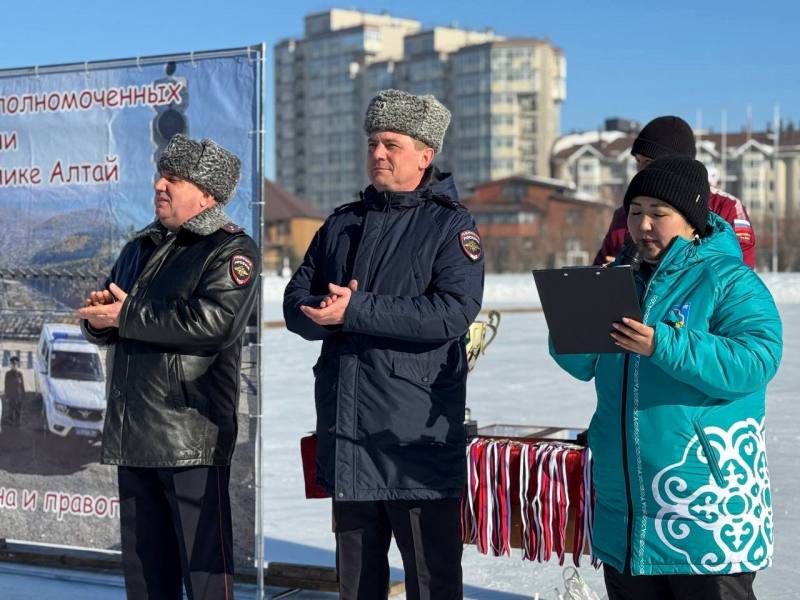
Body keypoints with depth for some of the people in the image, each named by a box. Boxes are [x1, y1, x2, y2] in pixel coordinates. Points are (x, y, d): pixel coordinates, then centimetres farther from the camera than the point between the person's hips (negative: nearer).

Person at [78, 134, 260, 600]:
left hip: (193, 435, -7)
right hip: (132, 434, 7)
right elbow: (103, 326, 23)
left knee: (203, 561, -5)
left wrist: (128, 316, -13)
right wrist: (97, 315, -3)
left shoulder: (231, 250, -4)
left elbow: (215, 321, -21)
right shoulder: (141, 248, 20)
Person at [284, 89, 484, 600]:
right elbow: (296, 303, 9)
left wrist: (356, 311, -19)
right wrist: (329, 311, -15)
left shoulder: (451, 225, -3)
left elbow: (454, 311, -18)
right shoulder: (342, 224, 15)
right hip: (346, 432, 6)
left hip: (419, 438, -6)